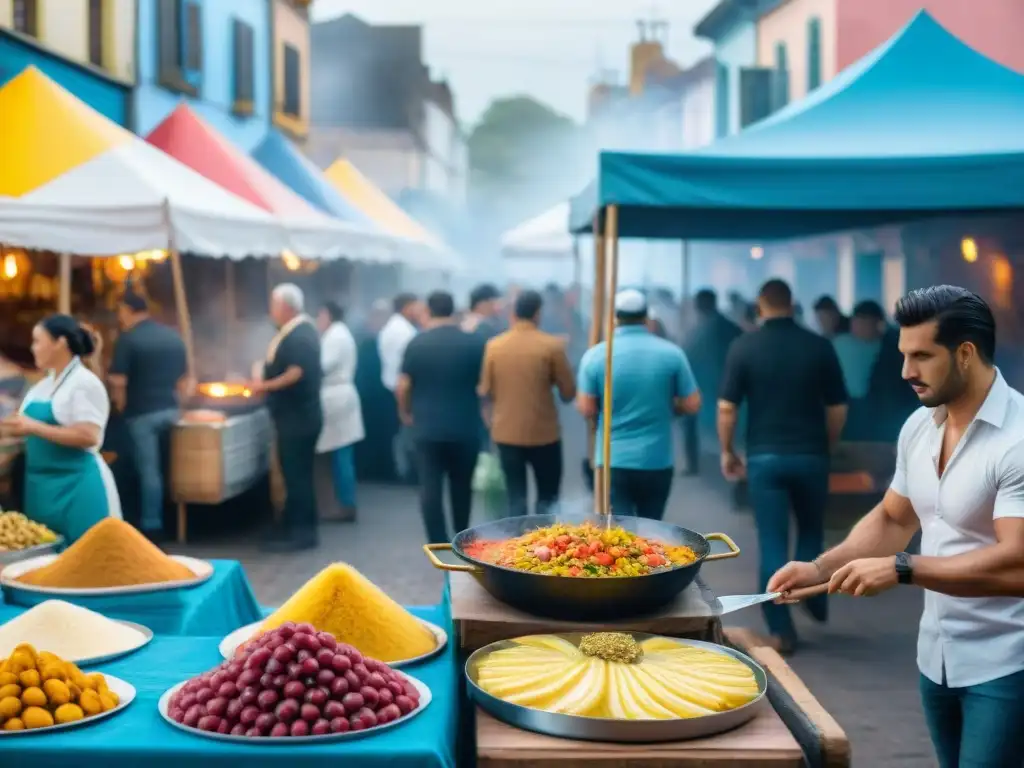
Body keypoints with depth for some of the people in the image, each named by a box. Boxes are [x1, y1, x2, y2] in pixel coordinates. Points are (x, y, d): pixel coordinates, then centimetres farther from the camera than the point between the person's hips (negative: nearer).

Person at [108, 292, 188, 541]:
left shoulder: (128, 339, -11)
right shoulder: (174, 336, 9)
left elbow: (118, 382, -14)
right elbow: (183, 378, 14)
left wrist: (121, 408, 2)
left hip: (142, 412, -6)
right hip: (171, 410, 6)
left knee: (149, 469, -1)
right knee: (162, 466, 18)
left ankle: (152, 526, 3)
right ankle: (163, 521, 24)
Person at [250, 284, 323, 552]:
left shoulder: (297, 336, -19)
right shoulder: (301, 331, 13)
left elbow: (297, 373, -30)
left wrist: (265, 386, -20)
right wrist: (266, 382, 16)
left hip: (297, 417, -10)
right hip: (299, 415, 10)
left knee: (296, 474, -5)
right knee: (297, 473, 14)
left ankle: (301, 532, 0)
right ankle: (296, 527, 21)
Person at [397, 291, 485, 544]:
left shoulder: (416, 344, -4)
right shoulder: (474, 342, -3)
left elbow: (403, 386, -2)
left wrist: (405, 413, 16)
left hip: (427, 427, -1)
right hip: (465, 427, 1)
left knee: (430, 486, 2)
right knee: (462, 486, 17)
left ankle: (438, 544, -3)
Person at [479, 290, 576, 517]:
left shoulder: (494, 345, -2)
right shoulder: (551, 345, -10)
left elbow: (486, 391, 4)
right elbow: (568, 392, -6)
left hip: (506, 433, 2)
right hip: (543, 434, -2)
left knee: (516, 498, 8)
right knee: (547, 496, 11)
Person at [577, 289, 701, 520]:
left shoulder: (595, 355, -6)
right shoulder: (672, 353, -4)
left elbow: (586, 409, -3)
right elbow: (692, 405, -1)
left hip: (613, 460, -1)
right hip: (657, 461, 1)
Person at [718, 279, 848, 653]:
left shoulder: (744, 346, -4)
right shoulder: (819, 346, 0)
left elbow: (726, 407, -7)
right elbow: (838, 408, 3)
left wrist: (727, 451, 6)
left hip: (765, 456, -1)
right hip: (810, 455, 1)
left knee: (773, 543, 4)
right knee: (811, 532, 24)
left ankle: (781, 630, 4)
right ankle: (815, 601, 25)